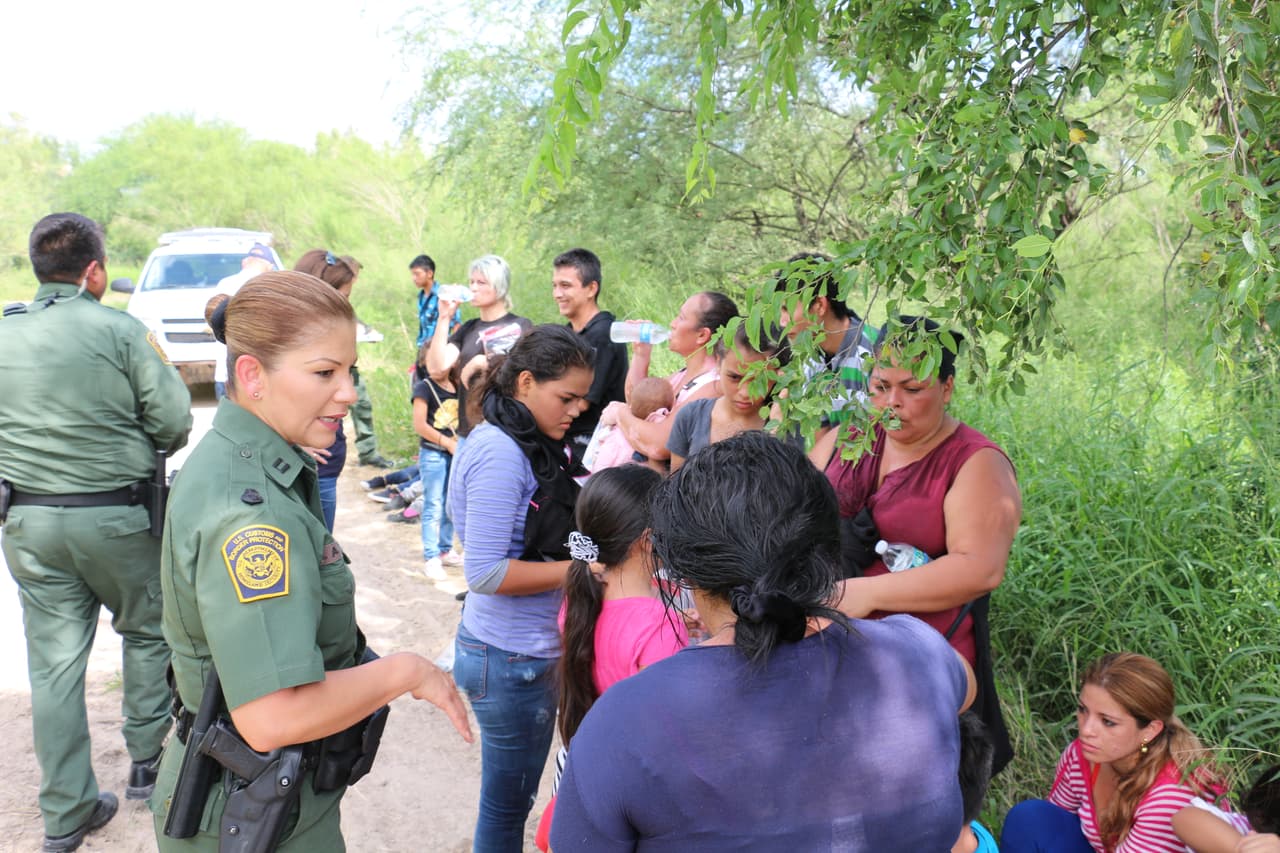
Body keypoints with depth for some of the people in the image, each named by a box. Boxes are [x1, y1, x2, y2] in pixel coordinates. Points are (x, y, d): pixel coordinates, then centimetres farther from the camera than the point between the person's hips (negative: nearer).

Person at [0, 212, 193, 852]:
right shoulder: (120, 330, -12)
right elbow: (175, 421, -12)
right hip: (116, 518, -4)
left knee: (54, 661, 9)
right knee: (147, 632, 18)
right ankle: (147, 764, 28)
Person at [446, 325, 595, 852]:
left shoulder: (532, 444, 6)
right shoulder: (502, 454, -21)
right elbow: (485, 572, -24)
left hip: (531, 649, 8)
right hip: (512, 659, -8)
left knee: (510, 797, 21)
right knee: (507, 803, 10)